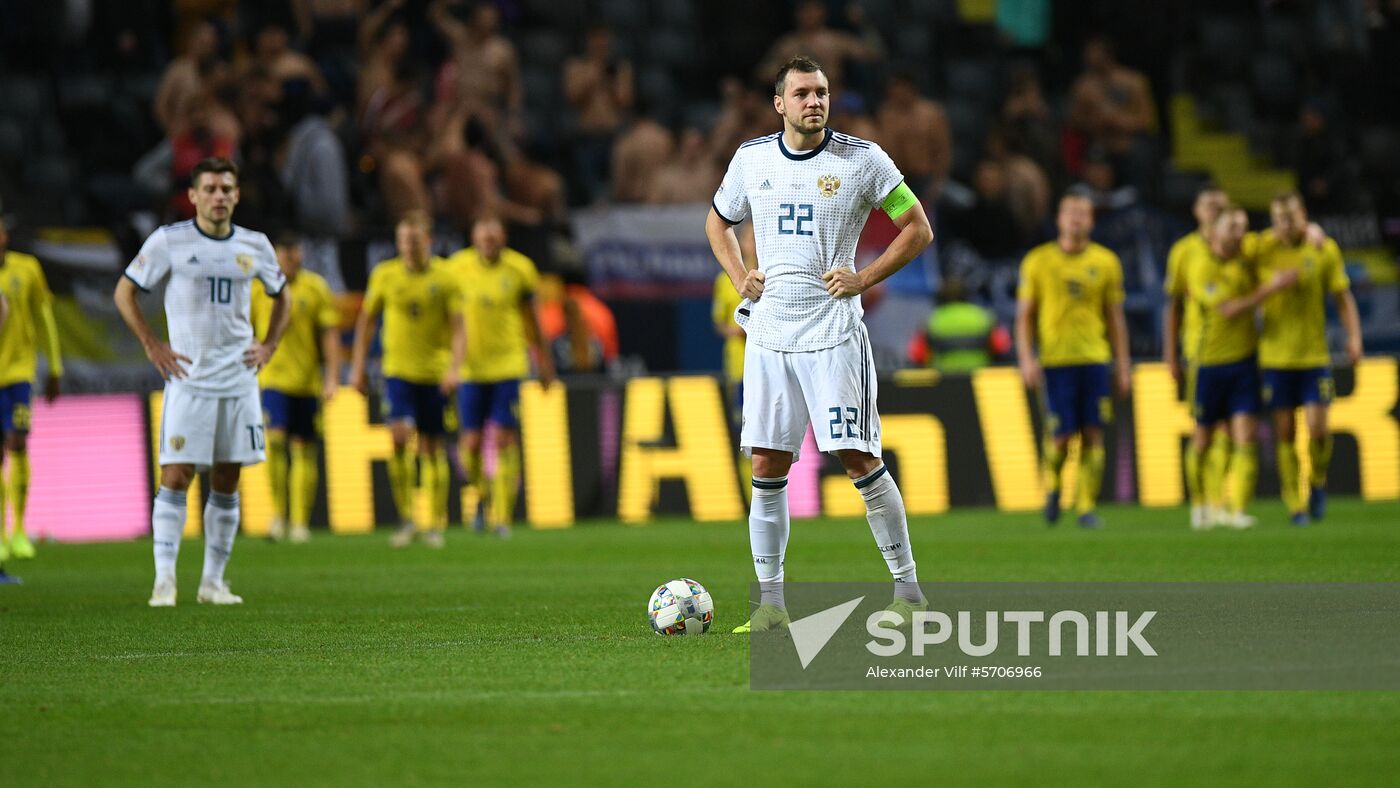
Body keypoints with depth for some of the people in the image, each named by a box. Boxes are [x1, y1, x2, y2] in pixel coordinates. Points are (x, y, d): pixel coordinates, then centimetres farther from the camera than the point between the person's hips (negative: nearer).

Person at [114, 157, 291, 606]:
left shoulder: (255, 246, 7)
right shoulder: (169, 241, -4)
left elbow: (281, 296, 23)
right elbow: (124, 292, 3)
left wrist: (269, 345, 10)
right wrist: (151, 344, -5)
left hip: (239, 380, 4)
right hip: (188, 380, -4)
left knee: (226, 484, 6)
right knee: (176, 477, -10)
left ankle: (213, 580, 12)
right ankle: (164, 578, -8)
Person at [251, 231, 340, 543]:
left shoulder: (316, 288, 2)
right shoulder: (258, 289, 1)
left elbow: (330, 335, 4)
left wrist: (332, 377, -4)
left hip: (308, 381, 1)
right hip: (273, 379, -1)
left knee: (304, 449, 4)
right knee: (274, 439, -18)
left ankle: (300, 522, 11)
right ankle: (278, 513, -8)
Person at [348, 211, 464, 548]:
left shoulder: (445, 278, -3)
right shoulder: (385, 275, 2)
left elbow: (458, 328, -4)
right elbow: (366, 319, 12)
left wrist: (454, 368, -19)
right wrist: (358, 366, 10)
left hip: (434, 373, 0)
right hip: (397, 370, 0)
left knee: (432, 447, 4)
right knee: (400, 436, -18)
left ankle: (436, 524, 15)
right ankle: (405, 518, -7)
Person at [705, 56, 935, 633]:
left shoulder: (862, 159, -3)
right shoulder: (751, 159, 7)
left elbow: (918, 230, 2)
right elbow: (717, 222, 24)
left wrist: (864, 279, -8)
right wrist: (739, 278, 7)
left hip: (834, 332, -4)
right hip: (768, 333, 4)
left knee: (859, 459, -7)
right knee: (767, 466, 2)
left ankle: (909, 592, 2)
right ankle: (770, 603, 8)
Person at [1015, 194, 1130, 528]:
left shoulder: (1106, 262, 7)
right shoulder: (1038, 261, 2)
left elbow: (1115, 317, 12)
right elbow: (1024, 315, 4)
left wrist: (1122, 365, 9)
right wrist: (1026, 359, -6)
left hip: (1094, 359, 2)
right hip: (1055, 360, -2)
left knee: (1093, 434, -4)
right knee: (1061, 434, -6)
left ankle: (1087, 507, 2)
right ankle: (1052, 485, 23)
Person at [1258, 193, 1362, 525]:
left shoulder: (1325, 250, -1)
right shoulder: (1263, 250, -2)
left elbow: (1343, 297, 4)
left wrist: (1354, 336, -7)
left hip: (1315, 355, 0)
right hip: (1276, 357, 0)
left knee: (1318, 429, -7)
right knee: (1285, 434, 1)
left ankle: (1318, 482, 22)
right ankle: (1295, 505, 11)